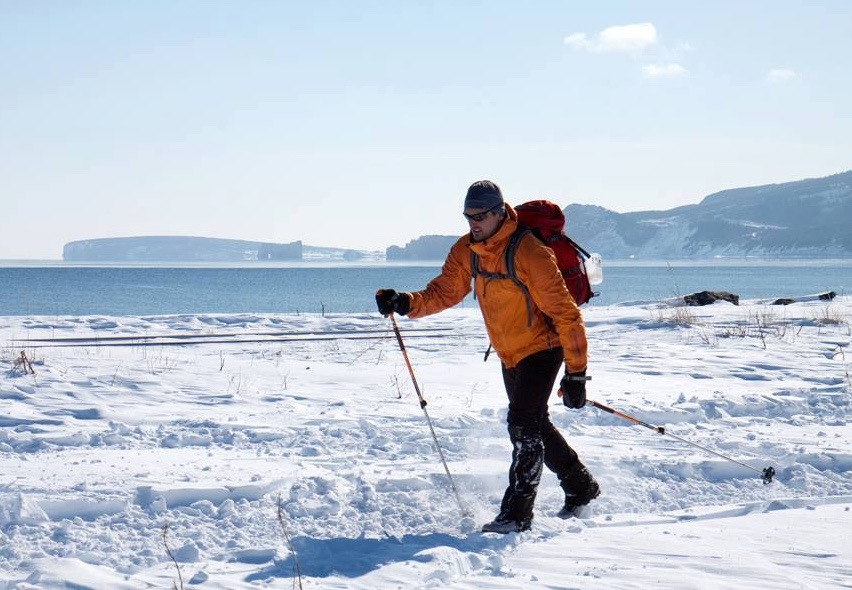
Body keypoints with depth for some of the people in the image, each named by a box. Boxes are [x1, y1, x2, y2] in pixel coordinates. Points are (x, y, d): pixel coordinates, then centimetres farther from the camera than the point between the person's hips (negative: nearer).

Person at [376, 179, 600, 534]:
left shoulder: (529, 252, -25)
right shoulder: (466, 251, -4)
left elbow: (565, 312, -24)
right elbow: (443, 292, -1)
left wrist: (576, 373, -24)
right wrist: (407, 304, -22)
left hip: (542, 348, -8)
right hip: (509, 355, 8)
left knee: (523, 424, -17)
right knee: (534, 426, 17)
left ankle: (517, 513, -11)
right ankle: (580, 487, 36)